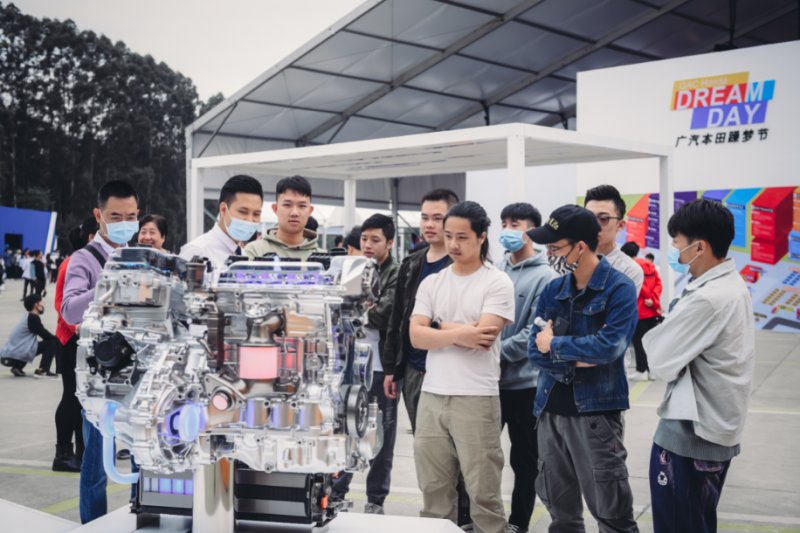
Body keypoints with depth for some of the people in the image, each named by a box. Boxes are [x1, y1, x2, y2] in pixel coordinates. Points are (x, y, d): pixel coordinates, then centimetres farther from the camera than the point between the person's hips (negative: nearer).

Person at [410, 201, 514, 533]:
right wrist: (460, 333, -12)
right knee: (433, 490, 12)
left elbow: (484, 337, -15)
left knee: (483, 493, 0)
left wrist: (439, 325, -6)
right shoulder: (431, 283, 12)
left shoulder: (497, 284, -2)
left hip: (476, 398, -5)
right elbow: (416, 336, 0)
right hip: (431, 396, 5)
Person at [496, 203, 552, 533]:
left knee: (524, 459, 10)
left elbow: (535, 331, -17)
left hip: (523, 380, -5)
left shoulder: (544, 276, -10)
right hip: (489, 379, 5)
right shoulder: (496, 271, 6)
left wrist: (499, 354, -18)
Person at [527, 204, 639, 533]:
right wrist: (577, 359, -14)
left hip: (596, 410, -6)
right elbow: (536, 349, 2)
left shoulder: (619, 288, -9)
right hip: (552, 407, 6)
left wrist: (556, 345, -9)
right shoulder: (553, 290, 8)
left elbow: (609, 346, -22)